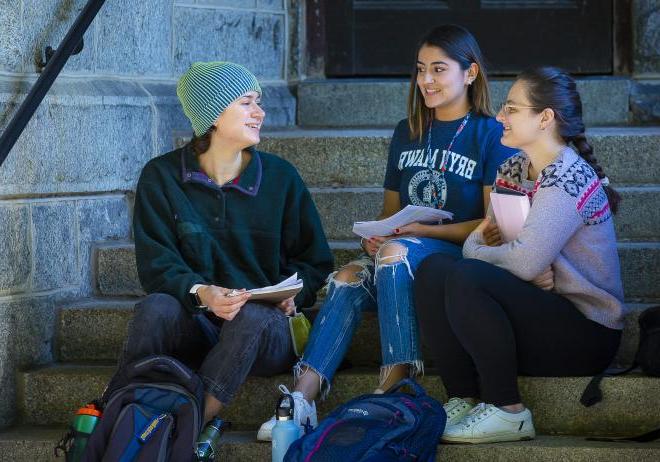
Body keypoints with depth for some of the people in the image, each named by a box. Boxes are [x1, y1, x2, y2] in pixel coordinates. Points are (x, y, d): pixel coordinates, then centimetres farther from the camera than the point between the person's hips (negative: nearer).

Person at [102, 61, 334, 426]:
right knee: (156, 307, -34)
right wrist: (200, 293, -25)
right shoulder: (161, 177, 3)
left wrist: (291, 295, -11)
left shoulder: (280, 176, 7)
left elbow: (314, 260, 12)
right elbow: (156, 265, -4)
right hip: (194, 325, 0)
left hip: (267, 330, 0)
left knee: (253, 316, -36)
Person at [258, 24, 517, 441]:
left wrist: (420, 229, -17)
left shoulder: (491, 134, -1)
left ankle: (394, 388, -45)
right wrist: (376, 234, -3)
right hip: (400, 258, 5)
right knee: (349, 277, -27)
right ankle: (303, 397, -42)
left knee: (396, 252, -36)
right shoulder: (406, 134, 19)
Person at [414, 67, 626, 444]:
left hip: (587, 333, -8)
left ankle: (507, 412, -18)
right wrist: (480, 240, -13)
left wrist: (477, 252, -7)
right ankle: (463, 401, -9)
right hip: (540, 314, 8)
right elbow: (478, 242, 11)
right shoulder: (514, 170, 11)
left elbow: (525, 262, -26)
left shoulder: (568, 178, -17)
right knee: (434, 270, -9)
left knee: (467, 278, -28)